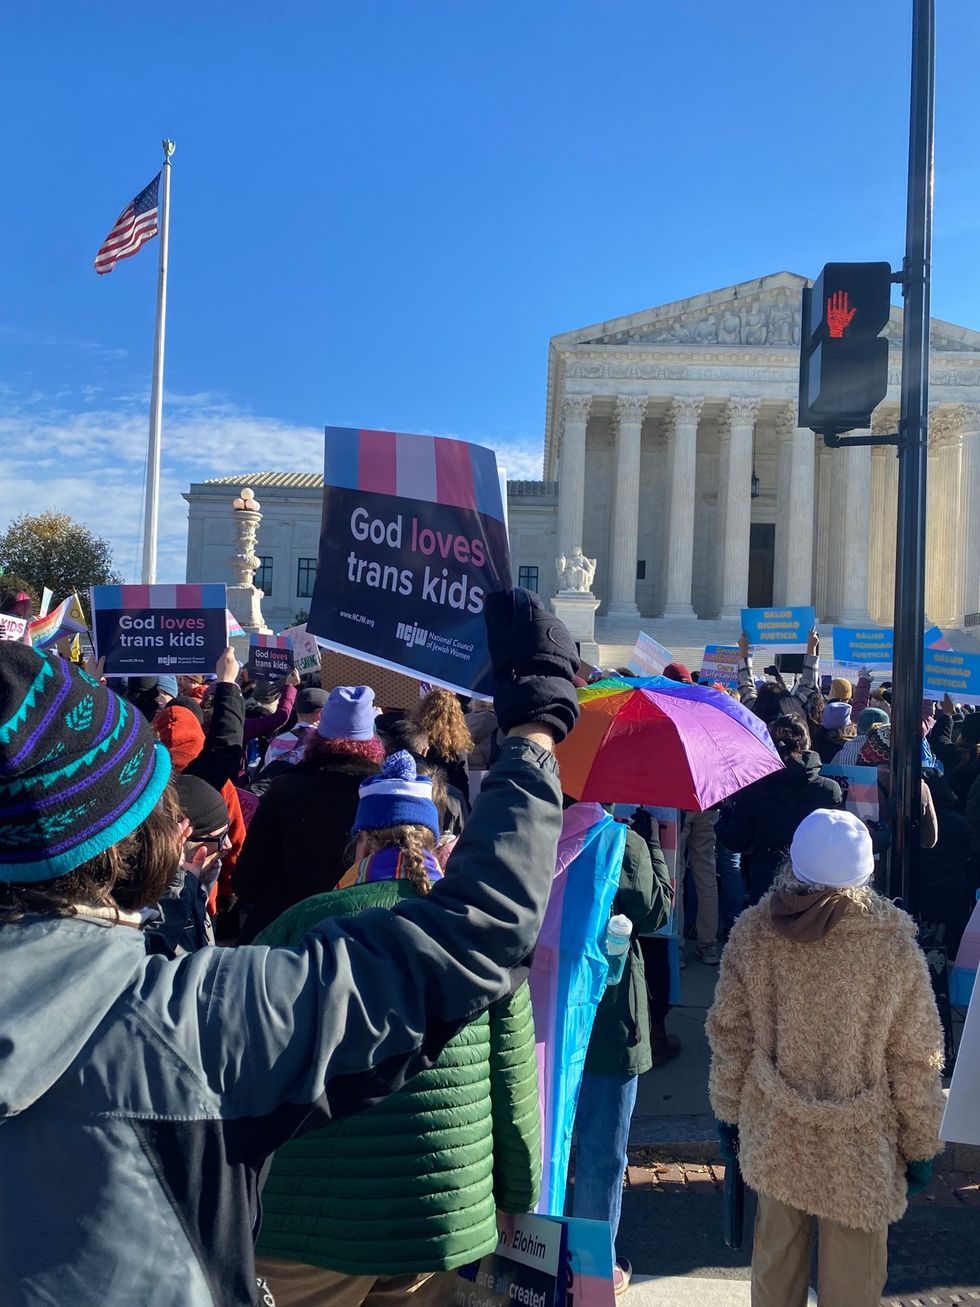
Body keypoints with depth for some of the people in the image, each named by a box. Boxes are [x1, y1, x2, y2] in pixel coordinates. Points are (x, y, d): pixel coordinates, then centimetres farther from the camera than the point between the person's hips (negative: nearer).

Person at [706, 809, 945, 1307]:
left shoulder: (753, 932, -13)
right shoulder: (894, 947, -19)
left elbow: (729, 1035, -4)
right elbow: (916, 1059, -9)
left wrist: (729, 1112, 11)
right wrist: (921, 1144, 6)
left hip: (774, 1136, 2)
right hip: (859, 1150, -2)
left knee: (775, 1258, 21)